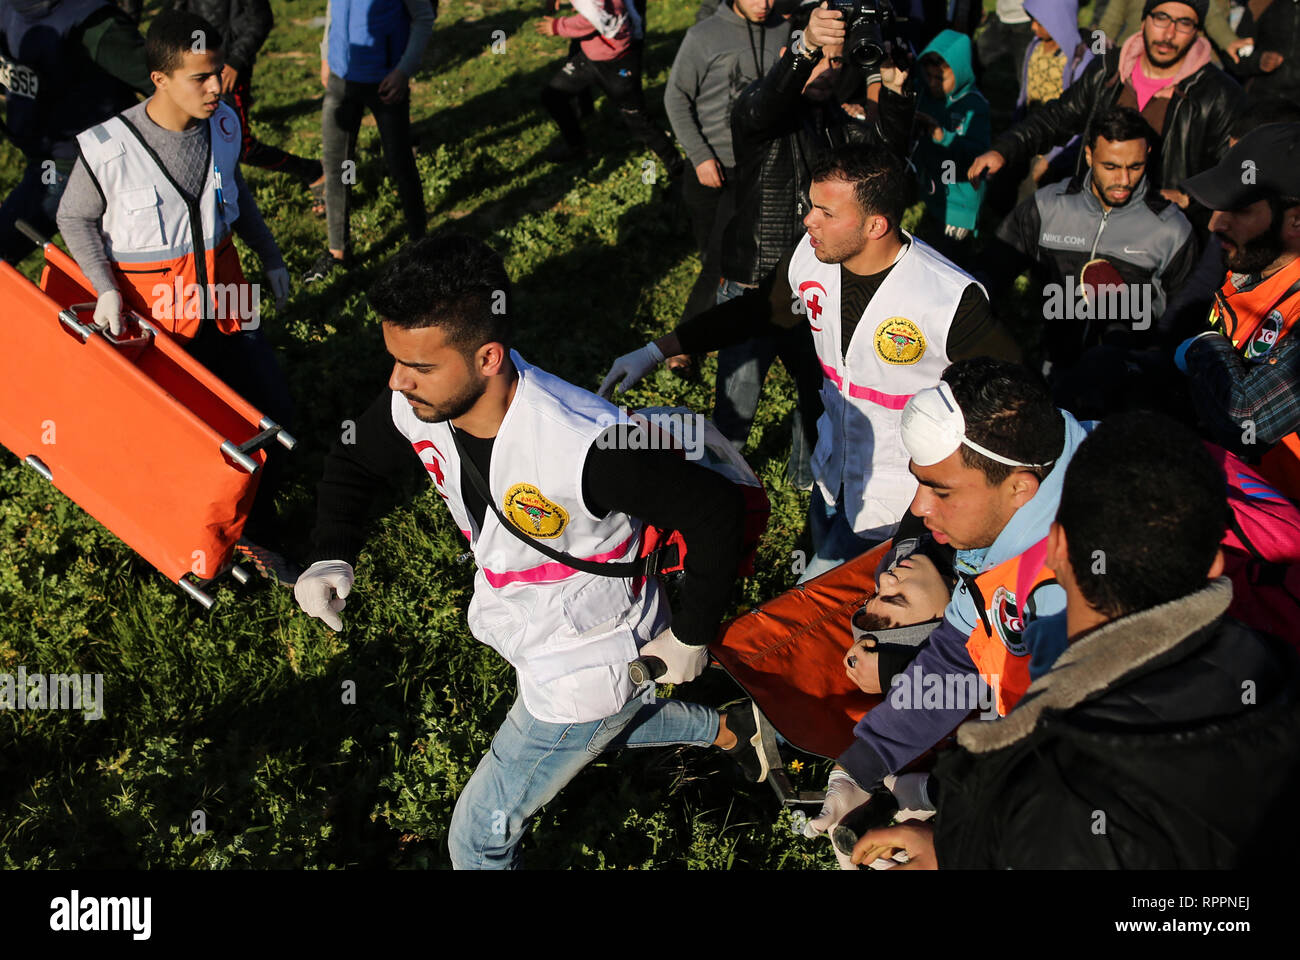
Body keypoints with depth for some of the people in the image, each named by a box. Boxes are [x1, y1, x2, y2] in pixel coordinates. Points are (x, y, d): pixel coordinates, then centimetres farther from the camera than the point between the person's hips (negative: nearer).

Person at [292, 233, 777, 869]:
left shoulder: (584, 447, -41)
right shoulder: (414, 408, -20)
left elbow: (713, 512, -29)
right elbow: (354, 464, 3)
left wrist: (690, 636, -17)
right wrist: (331, 557, -15)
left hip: (586, 669, -7)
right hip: (531, 640, 7)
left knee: (480, 835, 8)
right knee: (603, 726, 37)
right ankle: (730, 729, 57)